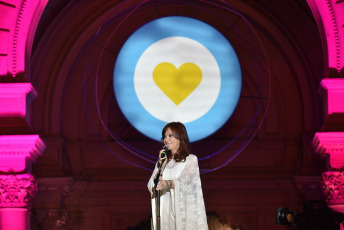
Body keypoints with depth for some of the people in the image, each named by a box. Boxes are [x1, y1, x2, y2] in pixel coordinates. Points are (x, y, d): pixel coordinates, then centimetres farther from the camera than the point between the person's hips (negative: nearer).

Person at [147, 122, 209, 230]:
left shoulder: (191, 159, 3)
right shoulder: (162, 161, 18)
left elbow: (186, 181, -15)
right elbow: (151, 187, 7)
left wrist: (168, 183, -34)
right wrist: (161, 165, -3)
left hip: (184, 212, -3)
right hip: (165, 212, 3)